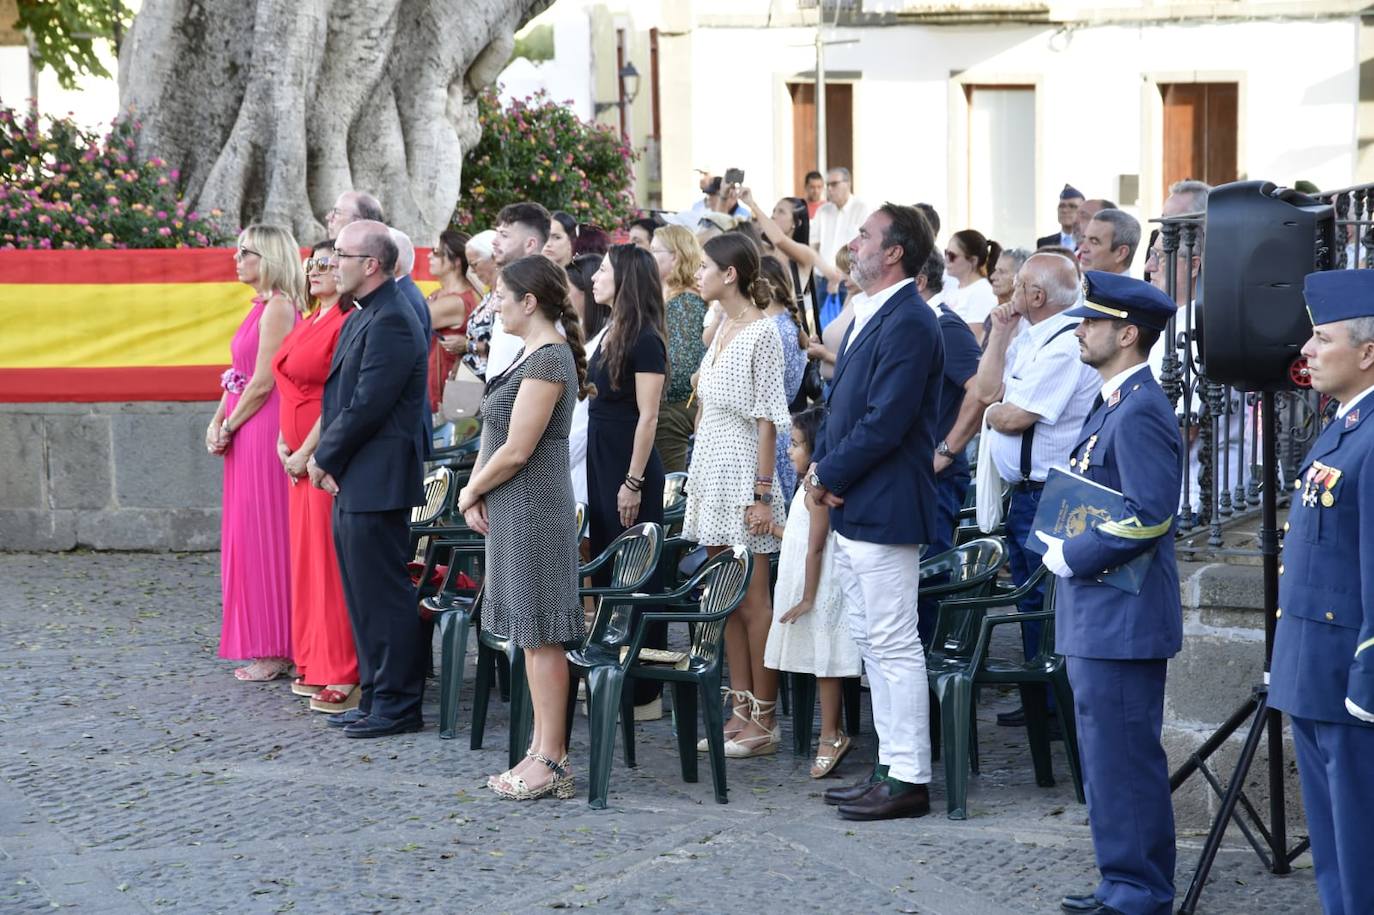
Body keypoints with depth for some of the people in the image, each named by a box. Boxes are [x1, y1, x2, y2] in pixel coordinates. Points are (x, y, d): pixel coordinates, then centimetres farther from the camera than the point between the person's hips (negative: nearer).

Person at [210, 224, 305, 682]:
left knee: (263, 536, -5)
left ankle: (273, 652, 0)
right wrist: (217, 423, 5)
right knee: (248, 536, 12)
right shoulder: (261, 306, 15)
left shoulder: (278, 307, -14)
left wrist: (229, 428, -10)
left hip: (263, 432, -10)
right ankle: (267, 646, 17)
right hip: (246, 436, 10)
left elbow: (263, 382, -17)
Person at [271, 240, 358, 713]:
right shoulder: (308, 323, 16)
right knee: (308, 556, 13)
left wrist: (308, 452, -15)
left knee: (331, 560, -7)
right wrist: (283, 442, 7)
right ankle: (315, 665, 20)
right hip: (300, 457, 10)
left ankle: (344, 677, -4)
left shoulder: (348, 324, -14)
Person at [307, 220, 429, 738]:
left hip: (376, 481, -10)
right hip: (353, 482, 11)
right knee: (364, 595, 15)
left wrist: (324, 457, -9)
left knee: (383, 594, -5)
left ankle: (396, 705, 1)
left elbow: (366, 405, -21)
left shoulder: (390, 322, -17)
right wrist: (327, 457, 7)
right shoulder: (365, 317, 16)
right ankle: (375, 698, 22)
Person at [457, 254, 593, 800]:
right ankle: (544, 754, 15)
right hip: (513, 511, 10)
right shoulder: (530, 354, 15)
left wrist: (470, 492, -5)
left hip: (533, 510, -10)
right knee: (531, 636, 11)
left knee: (541, 634, -6)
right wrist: (477, 494, 2)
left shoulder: (548, 360, -16)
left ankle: (550, 761, -4)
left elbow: (516, 451, -19)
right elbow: (494, 436, 15)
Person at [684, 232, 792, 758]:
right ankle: (740, 711, 13)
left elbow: (768, 419, -14)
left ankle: (764, 720, 0)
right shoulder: (722, 330, 13)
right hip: (709, 473, 9)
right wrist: (696, 478, 15)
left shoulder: (761, 332, -12)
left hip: (740, 472, -9)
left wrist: (762, 493, -17)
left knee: (751, 600, -4)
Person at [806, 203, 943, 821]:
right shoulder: (870, 317, 16)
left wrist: (830, 477, -12)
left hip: (883, 510, -11)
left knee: (894, 645, -6)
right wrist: (822, 466, 4)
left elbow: (884, 423, -22)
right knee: (873, 644, 14)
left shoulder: (908, 324, -17)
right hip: (852, 512, 11)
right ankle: (892, 768, 22)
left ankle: (908, 780, -1)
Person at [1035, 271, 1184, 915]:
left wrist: (1068, 558, -16)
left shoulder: (1139, 413, -18)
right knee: (1108, 758, 17)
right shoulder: (1112, 403, 14)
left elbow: (1147, 518, -25)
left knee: (1124, 759, -4)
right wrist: (1059, 542, 9)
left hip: (1122, 621, -11)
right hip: (1096, 620, 11)